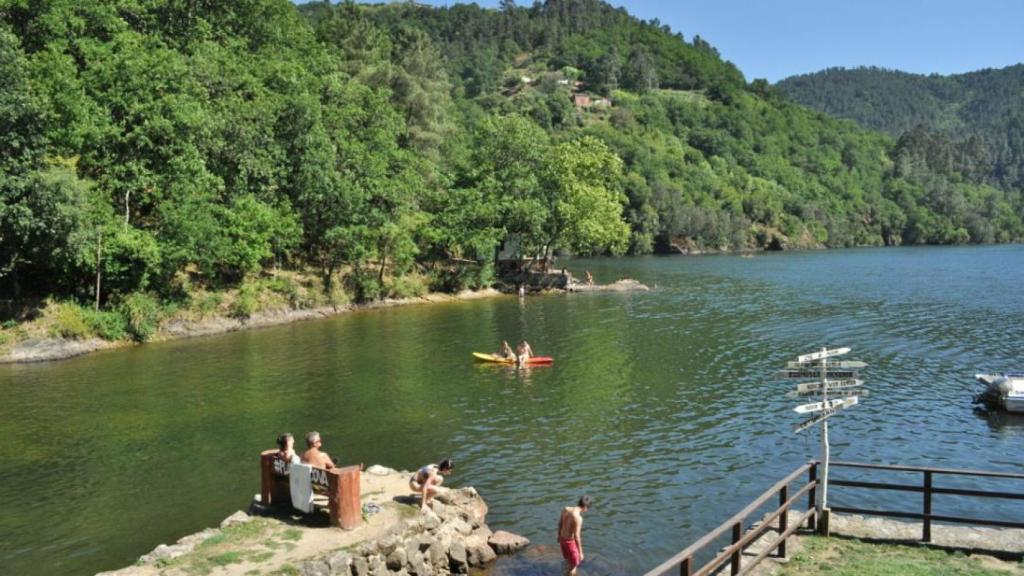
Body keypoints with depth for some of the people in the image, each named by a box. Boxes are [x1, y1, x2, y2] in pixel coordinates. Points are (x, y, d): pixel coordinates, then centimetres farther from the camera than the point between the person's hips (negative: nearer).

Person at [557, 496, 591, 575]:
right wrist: (580, 552, -20)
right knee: (574, 565, 15)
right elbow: (576, 536, -29)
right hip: (570, 542, -7)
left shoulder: (565, 509, -9)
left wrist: (559, 535, 23)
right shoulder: (578, 518, -32)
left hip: (562, 539, 7)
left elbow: (560, 523, 6)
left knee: (568, 557, 33)